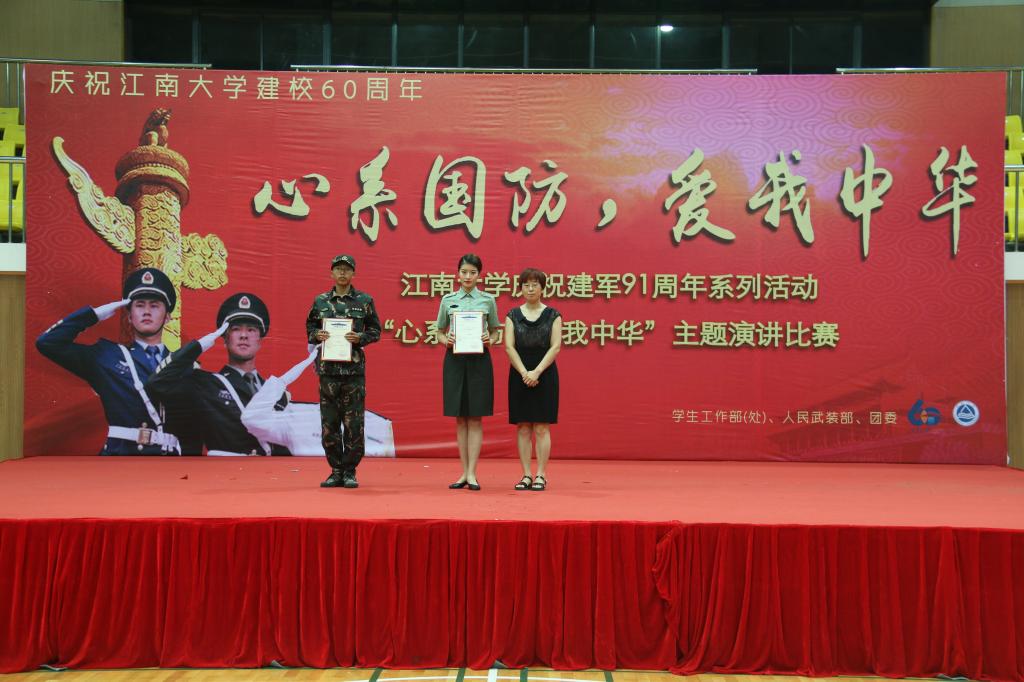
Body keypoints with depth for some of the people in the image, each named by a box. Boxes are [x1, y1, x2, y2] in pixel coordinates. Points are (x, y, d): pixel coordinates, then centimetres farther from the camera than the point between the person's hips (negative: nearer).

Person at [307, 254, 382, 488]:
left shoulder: (365, 300, 5)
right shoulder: (320, 301, 9)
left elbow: (375, 330, 7)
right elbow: (310, 328, 15)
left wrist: (360, 337, -11)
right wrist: (317, 335, -6)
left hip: (354, 369, -2)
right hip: (328, 367, 2)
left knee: (354, 423, -1)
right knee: (329, 422, 4)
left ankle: (350, 471, 10)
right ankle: (336, 471, 15)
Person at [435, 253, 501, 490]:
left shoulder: (488, 300, 4)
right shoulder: (448, 300, 7)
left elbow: (495, 332, 9)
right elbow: (439, 333, 11)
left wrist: (489, 340, -12)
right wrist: (447, 341, -10)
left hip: (479, 360, -1)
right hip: (455, 360, 1)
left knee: (475, 417, -2)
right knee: (460, 418, 5)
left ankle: (472, 473, -1)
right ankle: (464, 472, 11)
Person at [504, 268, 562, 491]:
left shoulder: (552, 315, 2)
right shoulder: (513, 315, 6)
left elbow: (555, 347, -5)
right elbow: (509, 347, -1)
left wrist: (536, 372, -15)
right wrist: (524, 373, -14)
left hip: (545, 375, -2)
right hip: (519, 376, 2)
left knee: (542, 428, -2)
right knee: (523, 427, 3)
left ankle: (541, 475, 3)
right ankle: (526, 475, 7)